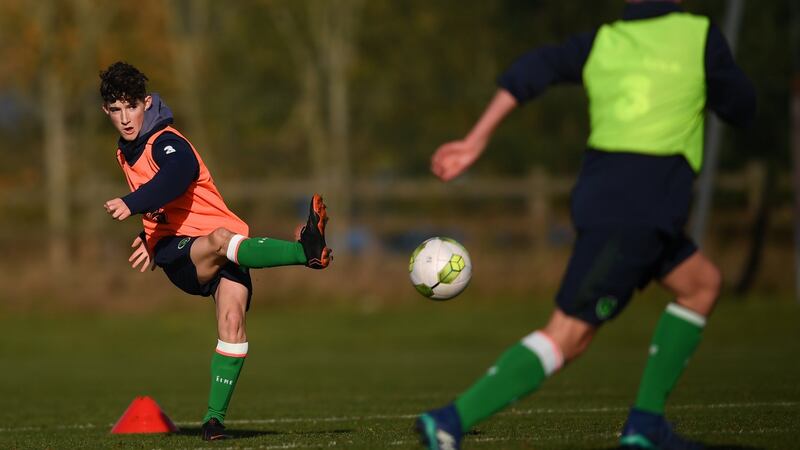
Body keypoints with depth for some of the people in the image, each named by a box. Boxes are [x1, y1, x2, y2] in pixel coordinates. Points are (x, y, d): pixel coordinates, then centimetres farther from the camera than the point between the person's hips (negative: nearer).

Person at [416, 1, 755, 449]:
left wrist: (476, 140, -3)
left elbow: (535, 70, -1)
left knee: (702, 283, 24)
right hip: (638, 214, -7)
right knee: (568, 336, -10)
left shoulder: (601, 42, 13)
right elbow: (743, 109, 10)